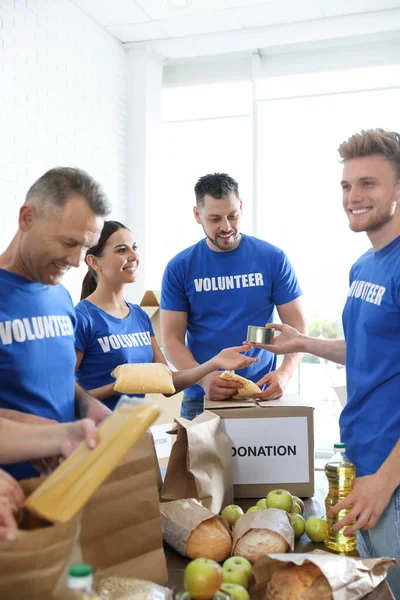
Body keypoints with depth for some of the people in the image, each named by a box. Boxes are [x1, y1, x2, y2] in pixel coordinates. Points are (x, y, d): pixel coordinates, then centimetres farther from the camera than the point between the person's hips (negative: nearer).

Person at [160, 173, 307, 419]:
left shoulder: (273, 258, -4)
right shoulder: (180, 267, -3)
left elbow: (297, 328, -2)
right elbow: (172, 339, -3)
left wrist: (284, 373, -20)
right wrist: (204, 379, -20)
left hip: (262, 395, 0)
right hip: (201, 399, 1)